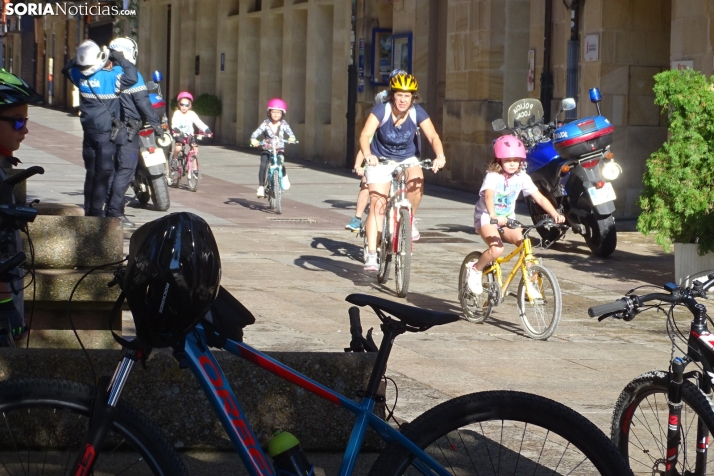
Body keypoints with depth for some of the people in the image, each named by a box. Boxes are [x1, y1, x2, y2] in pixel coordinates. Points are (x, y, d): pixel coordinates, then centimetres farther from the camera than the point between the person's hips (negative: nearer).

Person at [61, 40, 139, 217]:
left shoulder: (80, 75, 0)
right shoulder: (111, 75, -18)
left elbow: (66, 68, 21)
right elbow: (132, 77, -26)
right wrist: (120, 59, -14)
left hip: (89, 131, 6)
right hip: (106, 133, -6)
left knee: (91, 172, 15)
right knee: (103, 172, -1)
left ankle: (89, 210, 21)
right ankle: (96, 211, -3)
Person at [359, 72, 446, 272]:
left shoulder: (418, 113, -15)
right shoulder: (381, 110, -21)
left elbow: (433, 136, -22)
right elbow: (365, 135, -32)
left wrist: (440, 156, -42)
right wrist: (367, 154, -52)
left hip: (407, 160, 1)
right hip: (380, 160, -1)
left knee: (416, 182, -31)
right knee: (377, 205, -13)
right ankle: (371, 254, -12)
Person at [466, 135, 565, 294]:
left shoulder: (522, 178, -7)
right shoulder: (493, 176, -20)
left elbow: (540, 198, -13)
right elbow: (489, 196, -39)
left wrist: (555, 214, -29)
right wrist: (493, 216, -58)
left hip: (507, 219, 5)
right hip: (486, 217, -5)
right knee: (497, 249, -29)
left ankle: (529, 284, -5)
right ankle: (475, 270, -2)